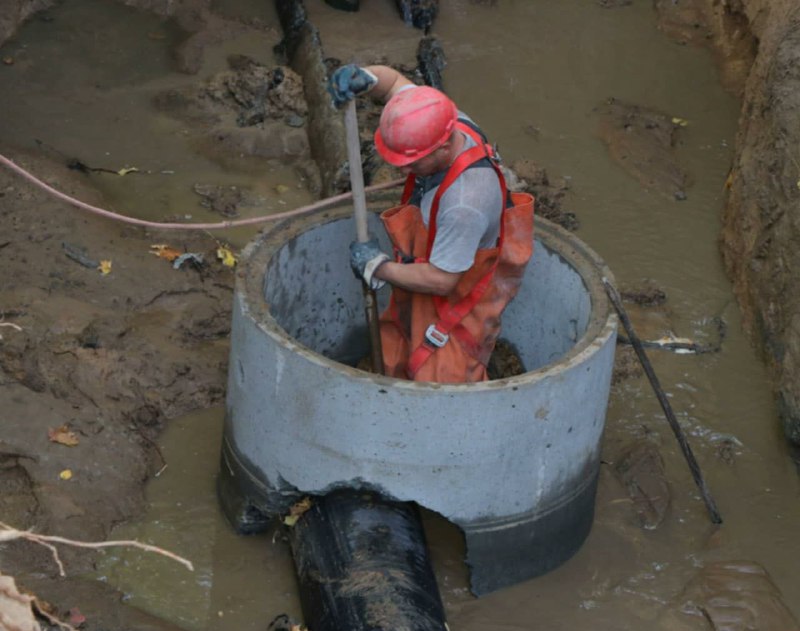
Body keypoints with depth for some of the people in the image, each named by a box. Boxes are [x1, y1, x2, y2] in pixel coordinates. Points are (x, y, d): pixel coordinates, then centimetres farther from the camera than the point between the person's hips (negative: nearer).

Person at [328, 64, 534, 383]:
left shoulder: (465, 203, -42)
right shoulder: (446, 121, -19)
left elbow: (440, 280, -31)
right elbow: (394, 80, 0)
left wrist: (377, 267, -18)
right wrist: (364, 77, -24)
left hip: (456, 303, -9)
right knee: (398, 369, 24)